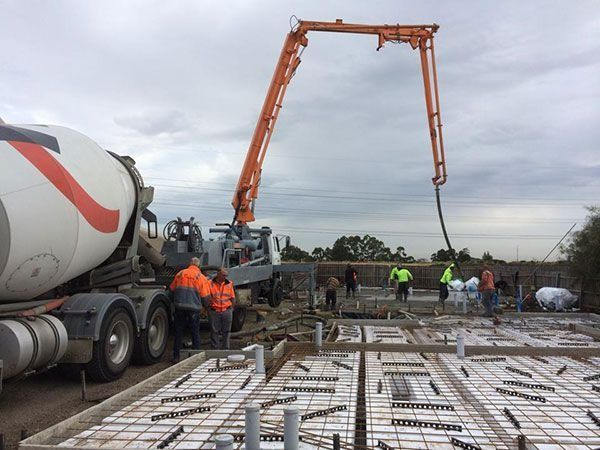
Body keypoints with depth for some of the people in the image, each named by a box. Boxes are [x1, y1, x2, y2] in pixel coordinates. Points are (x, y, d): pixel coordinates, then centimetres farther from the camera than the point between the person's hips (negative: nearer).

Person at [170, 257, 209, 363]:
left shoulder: (180, 274, 7)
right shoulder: (201, 277, -1)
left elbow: (171, 289, 12)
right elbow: (204, 296, -4)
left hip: (179, 306, 2)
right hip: (194, 307, -2)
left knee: (178, 331, 11)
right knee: (195, 332, 10)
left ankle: (176, 356, 15)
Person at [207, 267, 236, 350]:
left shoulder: (229, 284, 9)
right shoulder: (210, 283, 0)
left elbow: (233, 298, 13)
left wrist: (231, 308, 5)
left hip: (226, 311, 2)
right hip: (214, 311, -2)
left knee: (226, 331, 6)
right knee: (214, 331, 4)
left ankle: (225, 349, 16)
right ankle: (215, 349, 14)